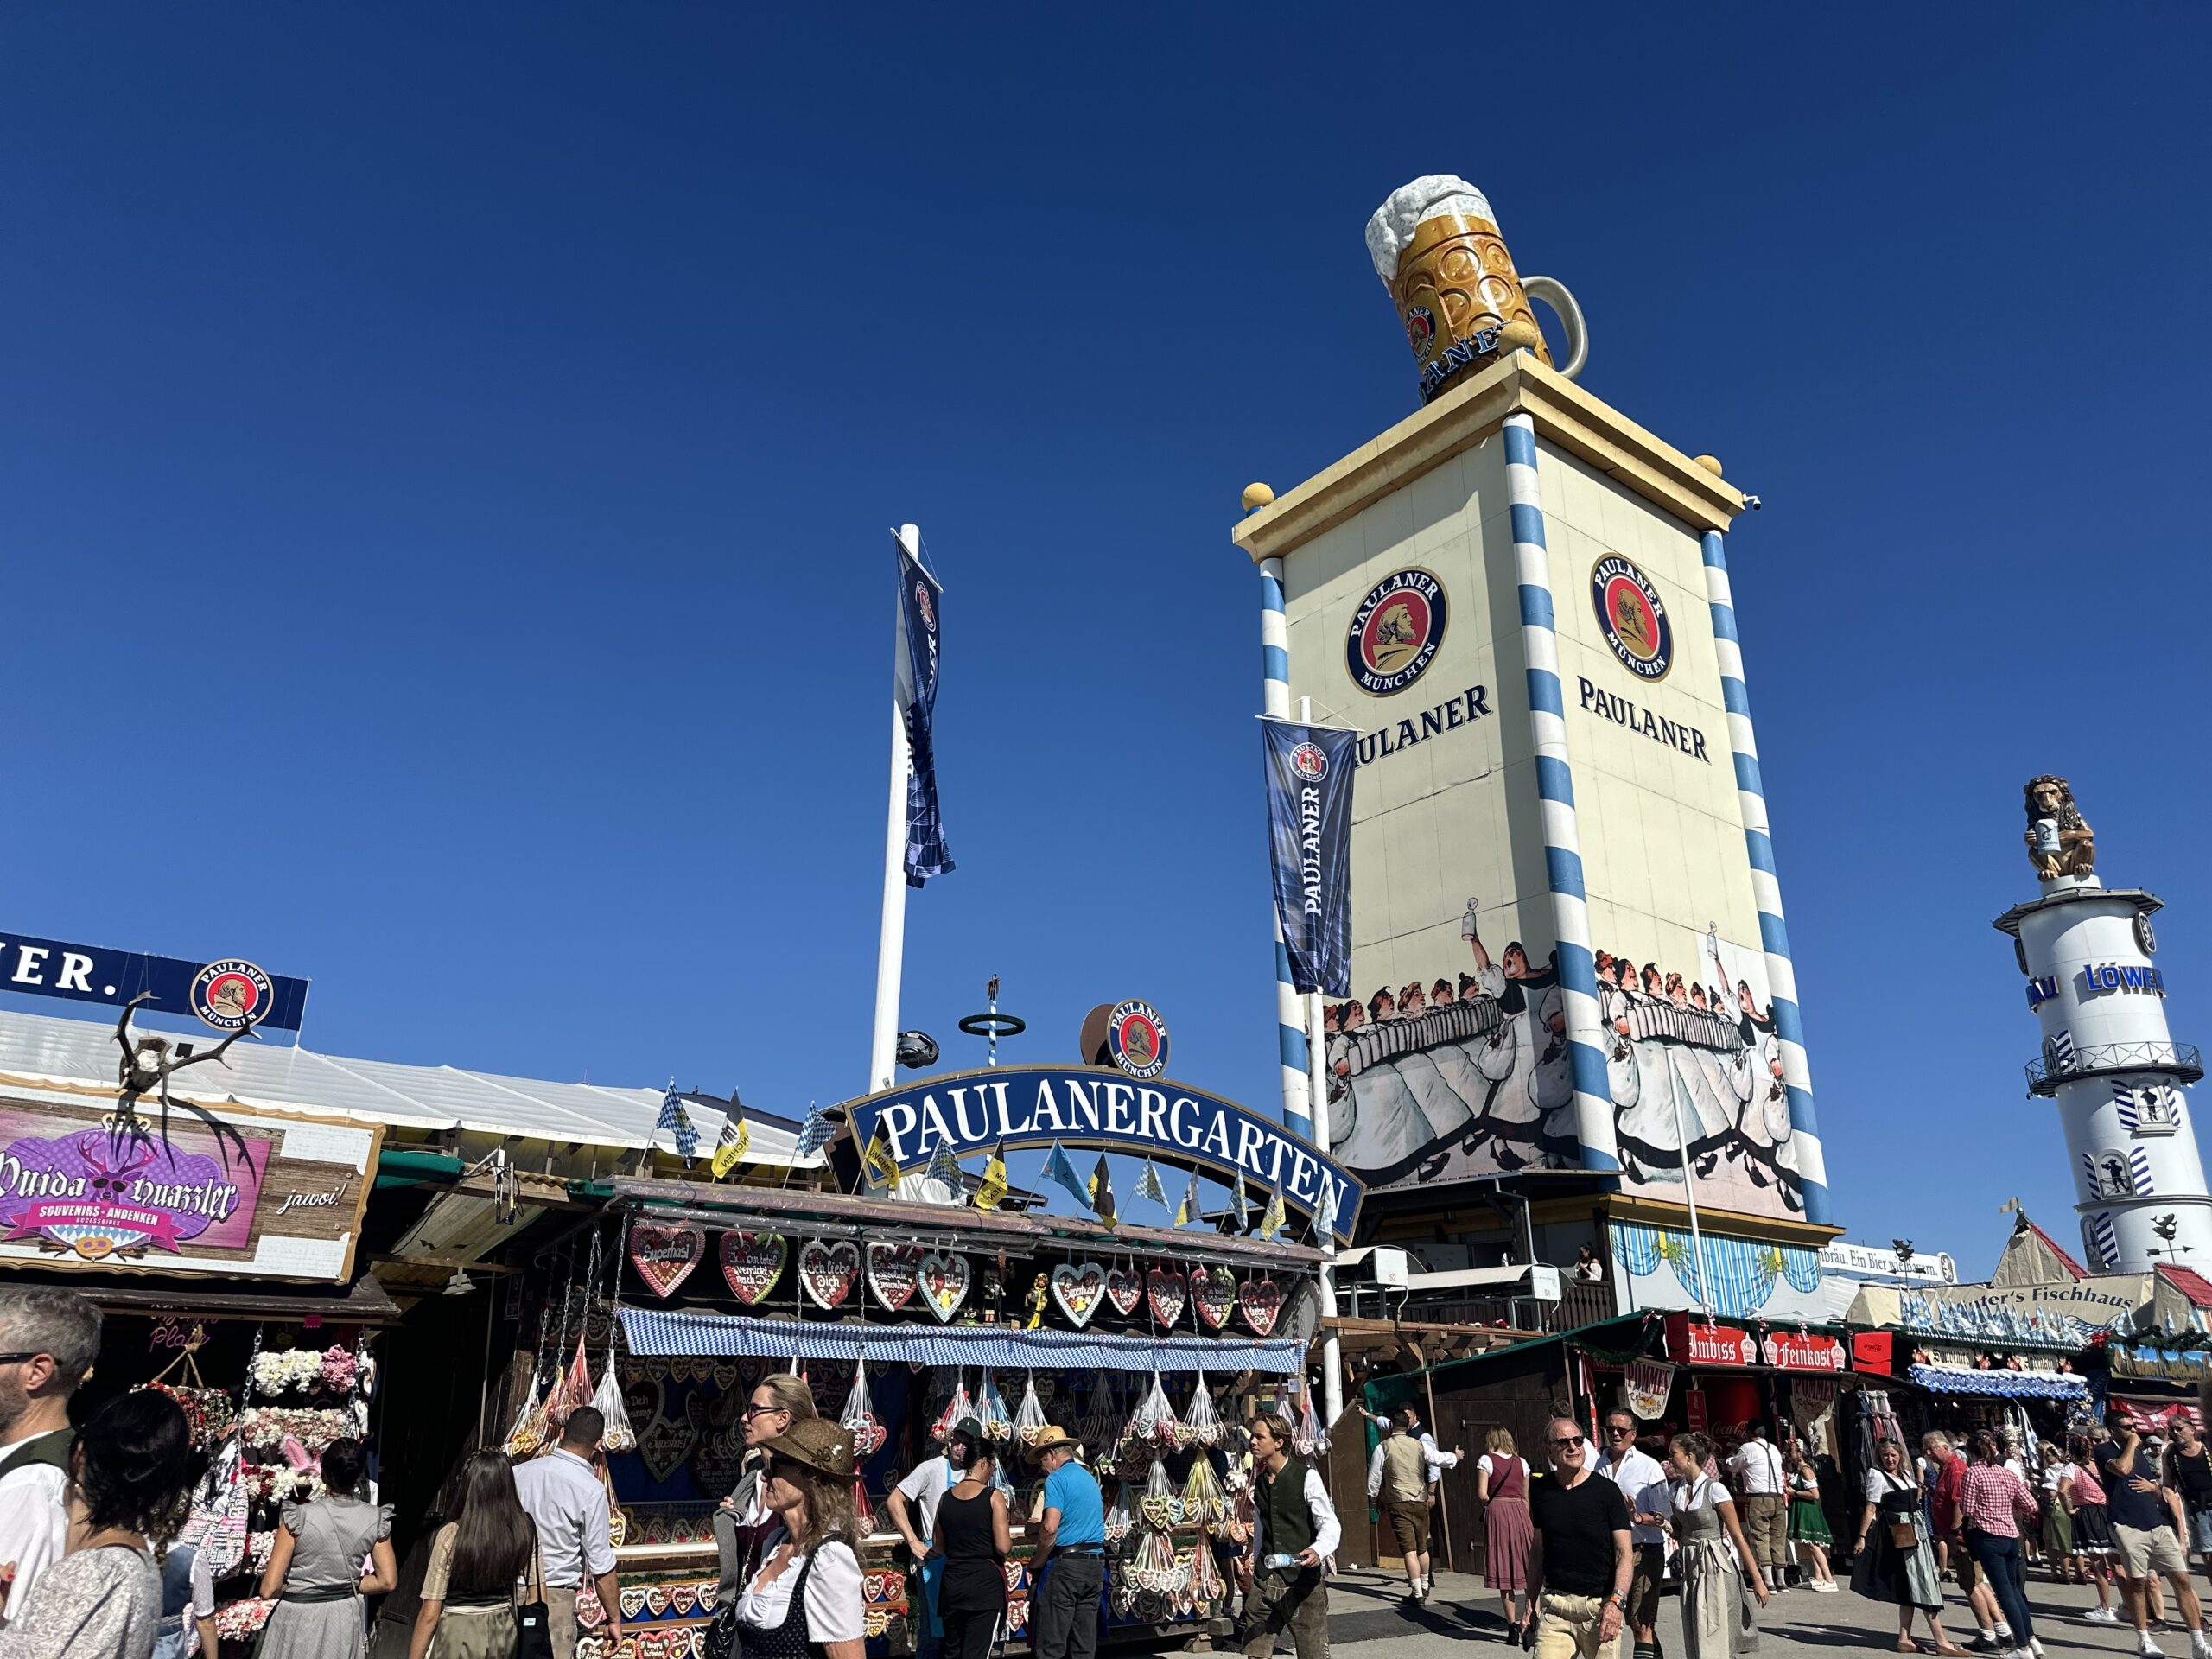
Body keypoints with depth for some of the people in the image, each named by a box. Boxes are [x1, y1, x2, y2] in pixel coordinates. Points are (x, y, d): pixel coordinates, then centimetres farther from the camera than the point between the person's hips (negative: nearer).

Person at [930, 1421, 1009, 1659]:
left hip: (952, 1584, 5)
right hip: (985, 1584, -5)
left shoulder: (946, 1497, 5)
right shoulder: (993, 1496, -10)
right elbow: (1003, 1547, -14)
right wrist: (1011, 1538, 7)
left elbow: (937, 1548, 12)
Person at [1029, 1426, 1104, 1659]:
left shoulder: (1057, 1479, -9)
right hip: (1095, 1562, 8)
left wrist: (1037, 1561, -5)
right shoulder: (1090, 1478, 17)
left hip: (1065, 1563, -8)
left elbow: (1050, 1528, -20)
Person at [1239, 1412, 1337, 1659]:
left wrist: (1318, 1550, -30)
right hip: (1263, 1582, 6)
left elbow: (1330, 1524, -13)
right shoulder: (1259, 1481, 12)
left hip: (1302, 1582, -6)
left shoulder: (1306, 1476, -9)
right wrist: (1251, 1562, 19)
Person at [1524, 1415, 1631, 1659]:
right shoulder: (1540, 1490, 6)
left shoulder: (1606, 1490, -3)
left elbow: (1625, 1553, -5)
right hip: (1554, 1605, 2)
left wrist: (1617, 1602, -17)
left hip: (1599, 1606, -2)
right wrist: (1531, 1603, 12)